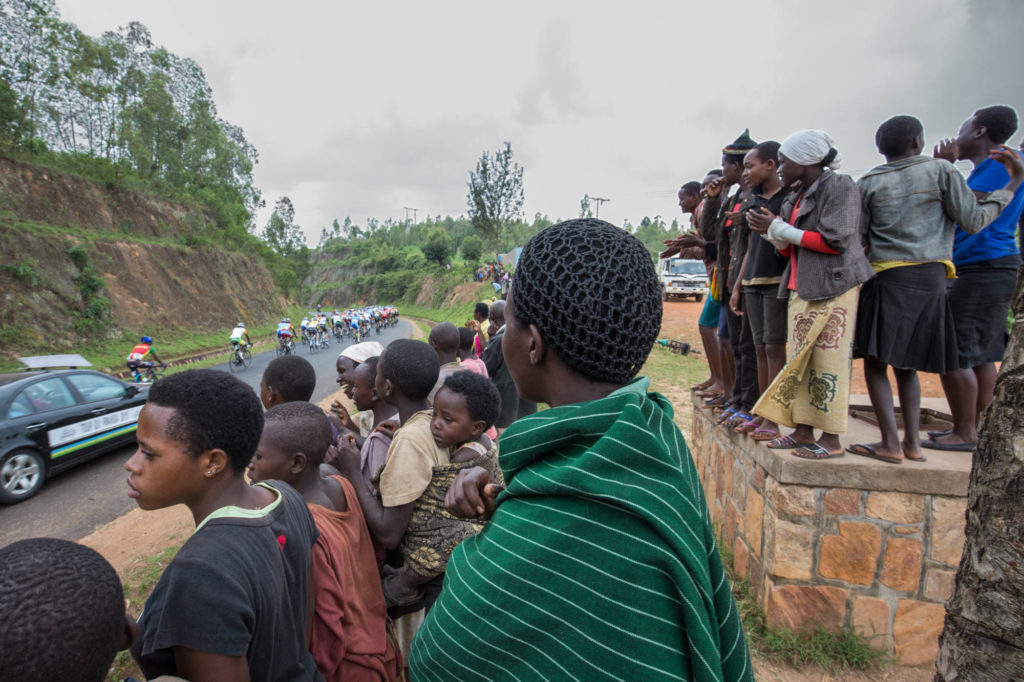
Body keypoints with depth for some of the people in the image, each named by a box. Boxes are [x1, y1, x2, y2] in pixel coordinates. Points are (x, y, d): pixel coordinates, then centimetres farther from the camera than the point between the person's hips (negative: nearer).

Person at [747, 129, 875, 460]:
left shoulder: (839, 186, -5)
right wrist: (770, 230, 2)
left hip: (833, 287, -8)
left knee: (828, 363, -7)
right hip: (802, 289, 8)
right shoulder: (797, 196, 18)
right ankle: (802, 431, 12)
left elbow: (835, 241, -16)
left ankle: (831, 439, -1)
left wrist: (779, 228, -11)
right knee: (799, 361, 6)